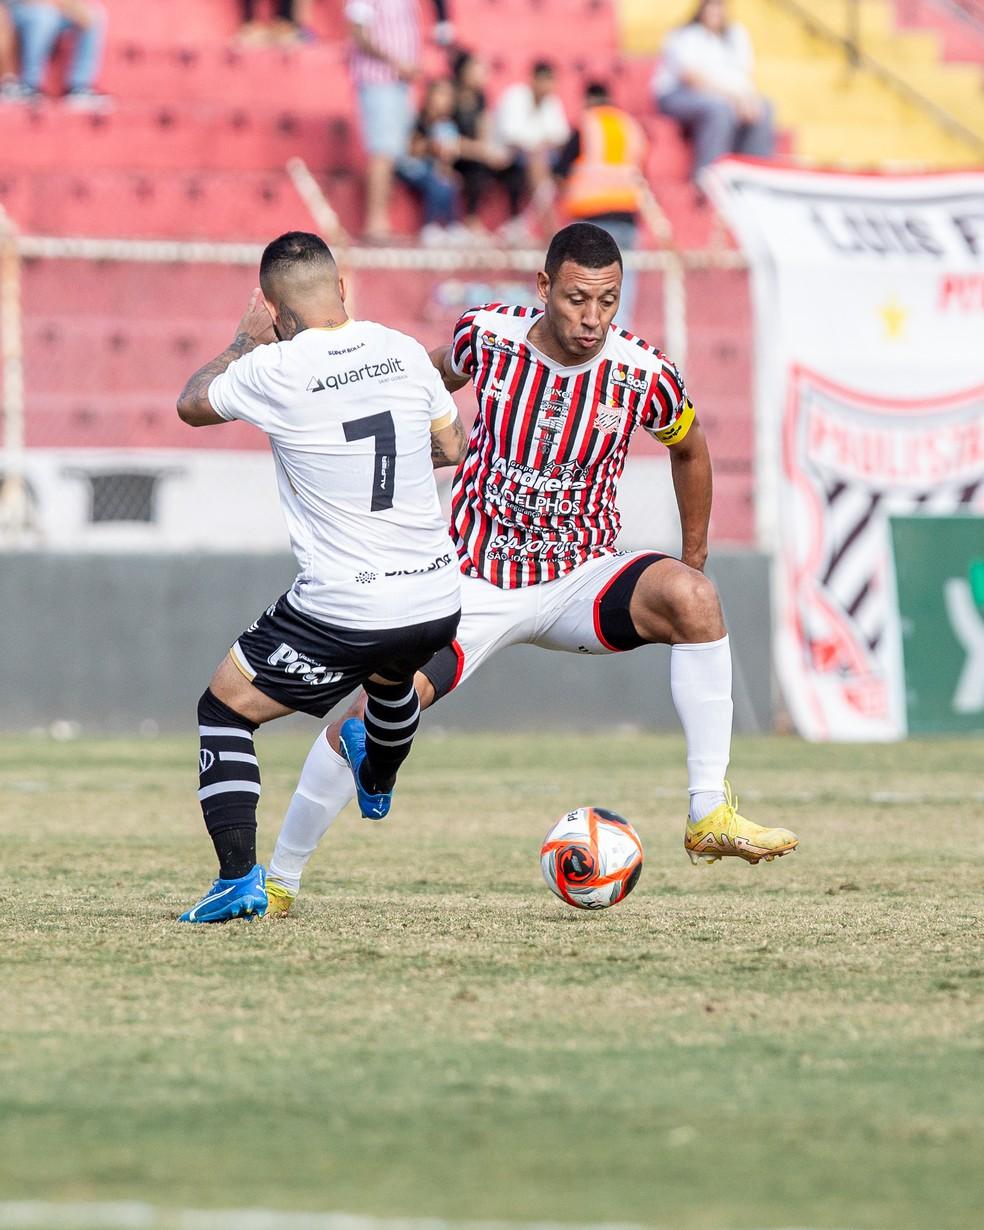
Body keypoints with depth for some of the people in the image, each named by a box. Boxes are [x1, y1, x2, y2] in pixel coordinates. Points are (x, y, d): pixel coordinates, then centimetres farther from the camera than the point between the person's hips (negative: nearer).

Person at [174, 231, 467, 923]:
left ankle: (239, 877, -6)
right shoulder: (403, 351, -1)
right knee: (391, 675, 40)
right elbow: (452, 446, 14)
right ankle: (378, 783, 70)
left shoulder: (276, 370, -15)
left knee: (224, 708, 9)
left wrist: (246, 341, 20)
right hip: (439, 604, 6)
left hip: (344, 614, -6)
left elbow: (192, 403, 5)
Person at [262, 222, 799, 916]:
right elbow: (442, 372, 15)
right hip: (473, 584, 0)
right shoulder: (488, 336, -11)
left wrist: (694, 556, 15)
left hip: (581, 578, 0)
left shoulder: (644, 375, -12)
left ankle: (710, 816, -27)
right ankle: (279, 878, 9)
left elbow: (689, 447, 11)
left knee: (691, 595, -31)